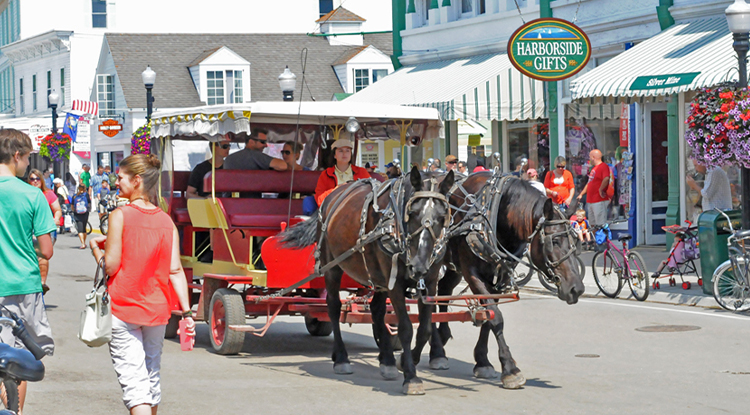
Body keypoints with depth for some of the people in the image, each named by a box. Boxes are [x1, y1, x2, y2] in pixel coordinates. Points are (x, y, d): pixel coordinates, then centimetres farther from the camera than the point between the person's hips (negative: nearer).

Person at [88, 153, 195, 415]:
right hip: (157, 309, 5)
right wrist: (186, 311, 0)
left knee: (133, 379, -9)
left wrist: (95, 247, 7)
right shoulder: (167, 221, 3)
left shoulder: (120, 216, -10)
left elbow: (110, 266, -12)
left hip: (123, 309, -5)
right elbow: (175, 270, -1)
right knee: (152, 376, 19)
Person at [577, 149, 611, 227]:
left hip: (599, 201, -10)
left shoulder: (603, 166, -11)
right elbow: (589, 184, 29)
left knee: (601, 224, -11)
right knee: (593, 224, 12)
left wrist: (601, 190, -21)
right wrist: (581, 194, 26)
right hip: (591, 201, 10)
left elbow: (606, 179, -30)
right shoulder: (594, 168, 21)